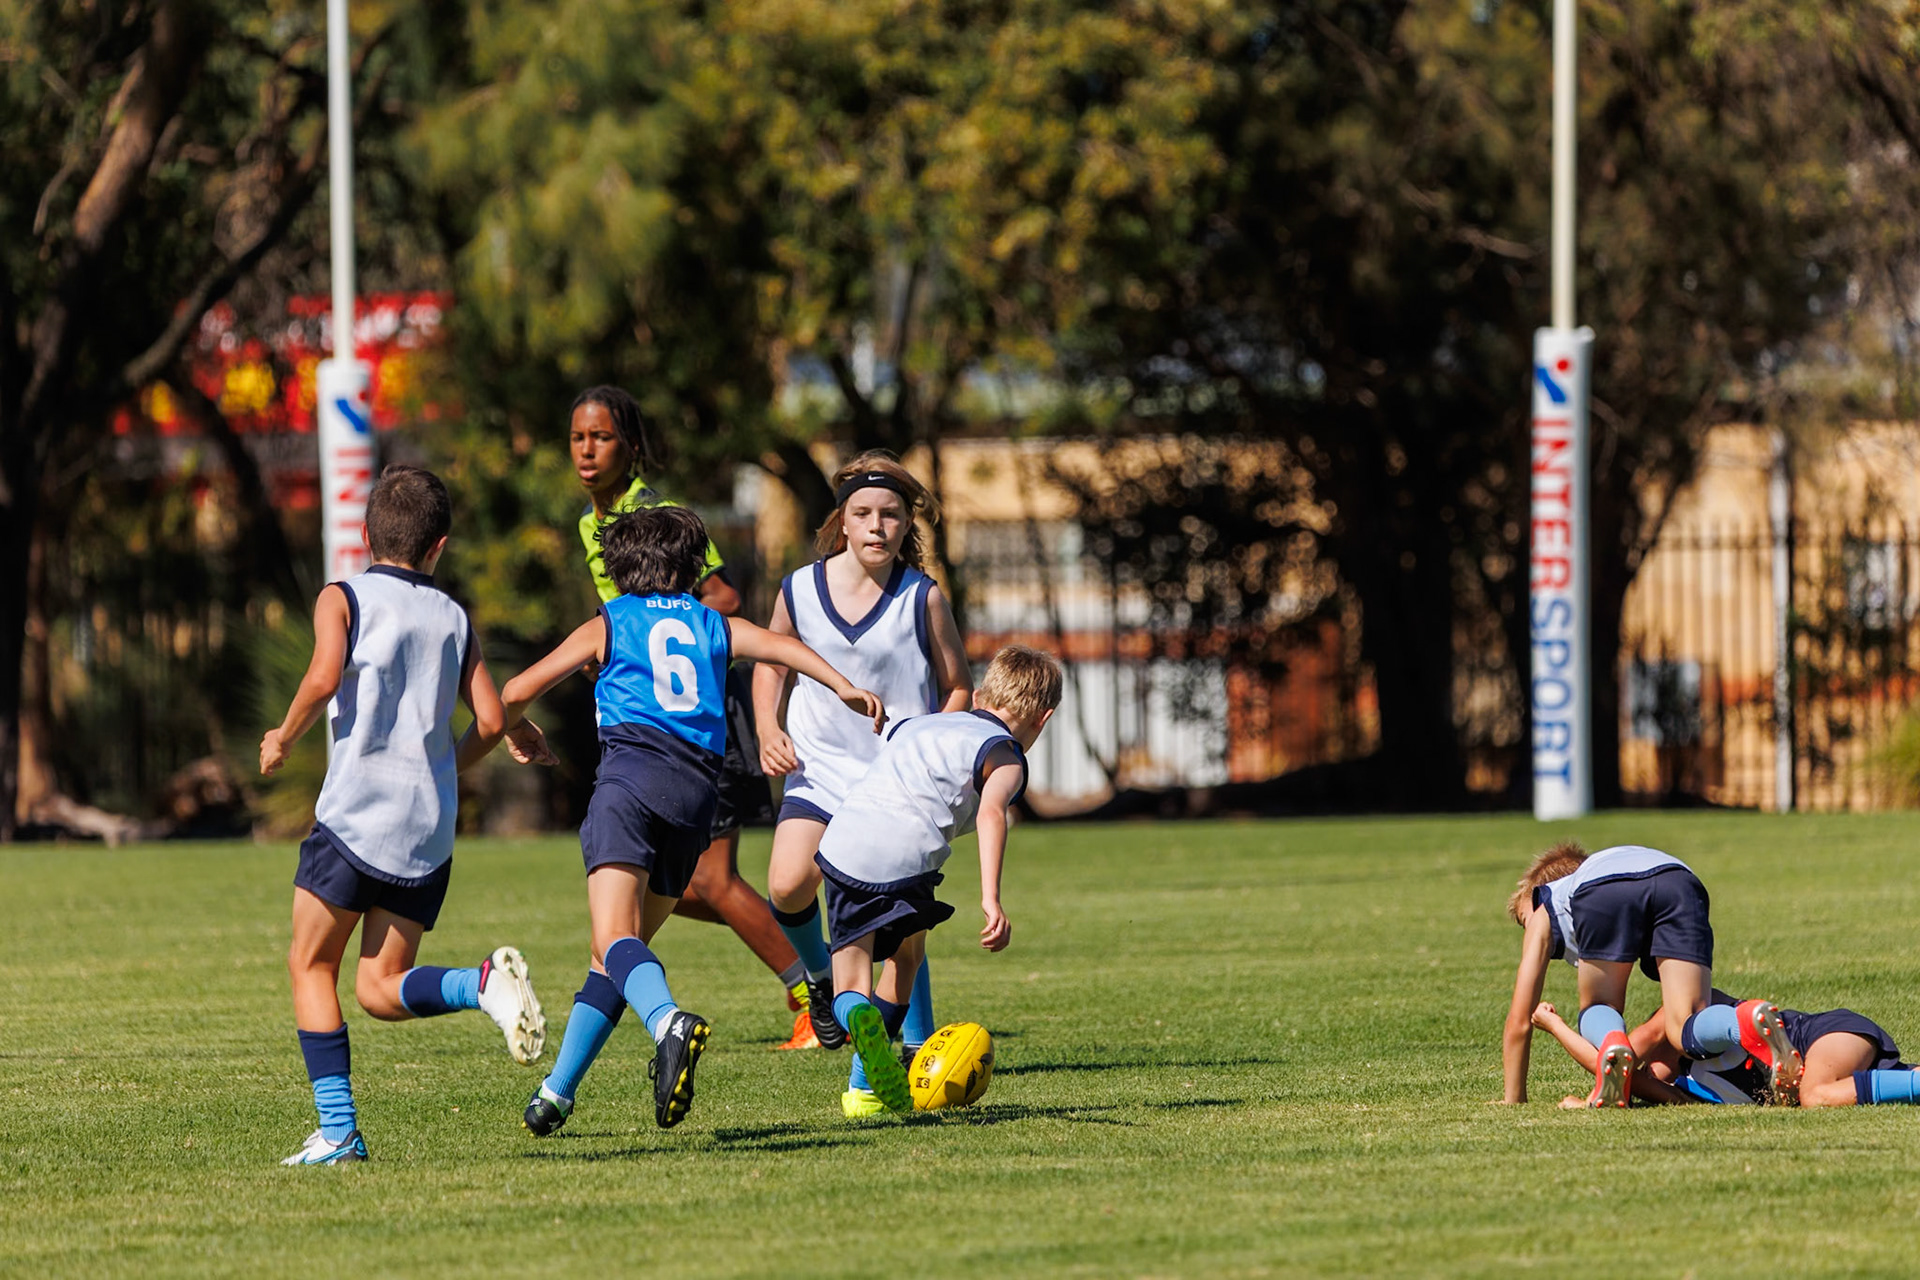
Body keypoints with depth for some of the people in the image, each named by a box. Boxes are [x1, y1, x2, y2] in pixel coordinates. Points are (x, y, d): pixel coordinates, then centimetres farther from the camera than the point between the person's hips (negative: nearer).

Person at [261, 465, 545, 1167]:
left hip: (355, 814, -4)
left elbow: (323, 676, -15)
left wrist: (283, 738, 1)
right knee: (381, 988, 9)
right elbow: (491, 720, 7)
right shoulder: (453, 618, 15)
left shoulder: (343, 598, 3)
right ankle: (483, 984, -19)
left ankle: (338, 1130, 1)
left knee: (311, 965, 10)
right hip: (430, 831, 4)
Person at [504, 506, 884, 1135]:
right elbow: (777, 645, 7)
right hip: (697, 790, 4)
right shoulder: (714, 626, 26)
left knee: (614, 939, -20)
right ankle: (557, 1092, 13)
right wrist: (843, 687, -2)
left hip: (632, 769, -4)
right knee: (618, 950, 15)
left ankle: (668, 1022, -51)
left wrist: (519, 732, 41)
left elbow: (517, 692, 20)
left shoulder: (607, 625, 20)